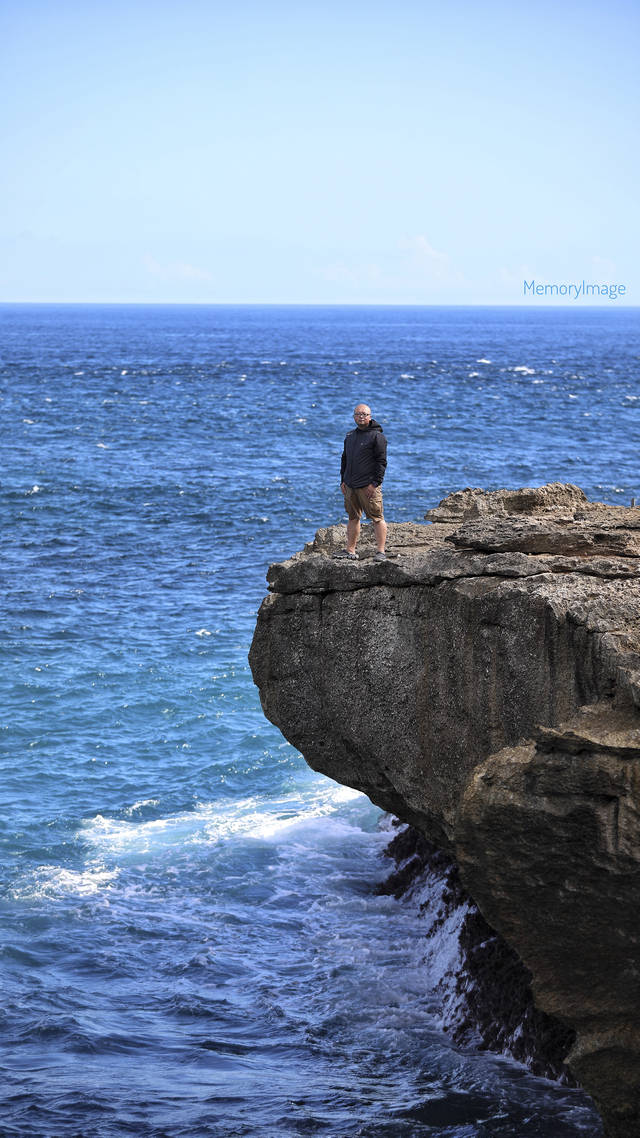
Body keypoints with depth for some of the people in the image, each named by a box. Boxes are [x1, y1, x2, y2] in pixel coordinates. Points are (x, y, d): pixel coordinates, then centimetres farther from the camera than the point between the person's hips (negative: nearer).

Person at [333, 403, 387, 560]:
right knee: (353, 518, 12)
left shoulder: (376, 436, -5)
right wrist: (343, 481, 14)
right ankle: (350, 551, 18)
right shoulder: (350, 436, 17)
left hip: (368, 486, -7)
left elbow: (381, 462, -10)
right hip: (350, 486, 7)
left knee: (377, 518, -6)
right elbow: (345, 459, 23)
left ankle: (380, 551, -5)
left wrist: (375, 483, -15)